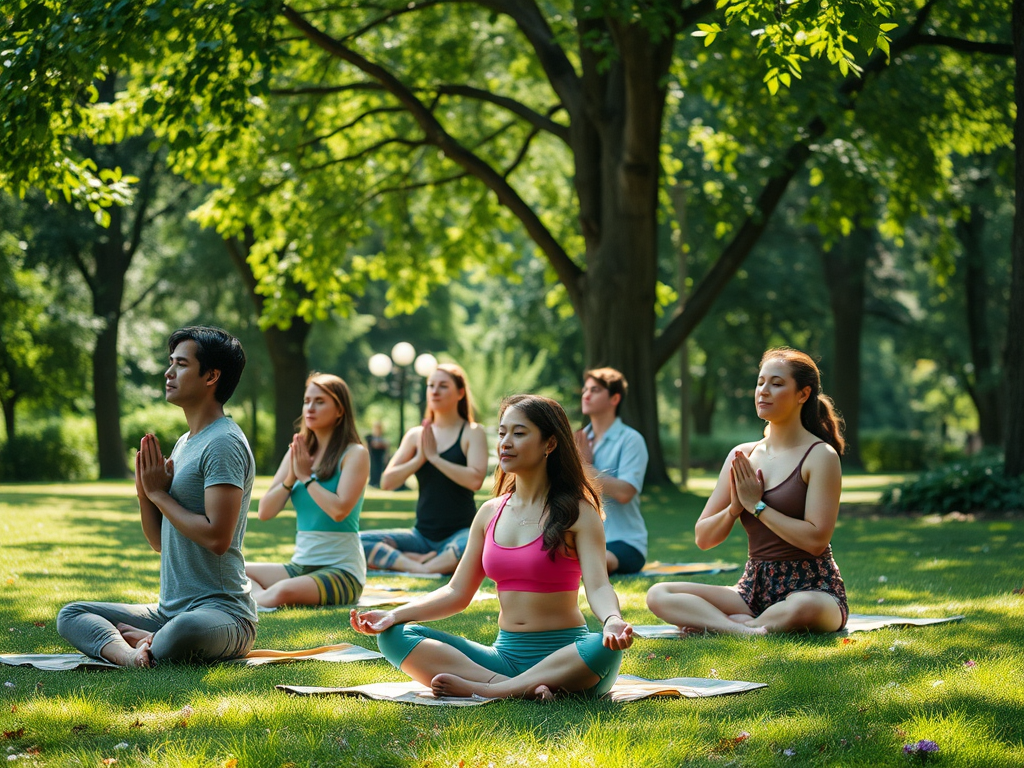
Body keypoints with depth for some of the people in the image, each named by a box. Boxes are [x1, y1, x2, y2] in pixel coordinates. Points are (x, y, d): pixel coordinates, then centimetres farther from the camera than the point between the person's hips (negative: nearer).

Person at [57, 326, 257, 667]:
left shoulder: (223, 444, -11)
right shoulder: (184, 443, 18)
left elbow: (217, 537, -22)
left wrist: (160, 494, -10)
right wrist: (145, 492, 0)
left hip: (223, 610, -9)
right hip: (169, 611, 9)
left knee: (187, 631, -41)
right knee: (71, 615, 4)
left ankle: (145, 644, -9)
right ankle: (127, 653, -22)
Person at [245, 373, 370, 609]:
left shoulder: (354, 454, -5)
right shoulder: (298, 452, 13)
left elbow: (339, 510, -21)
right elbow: (265, 512, 7)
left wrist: (306, 476, -11)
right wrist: (291, 477, -7)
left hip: (342, 569, -7)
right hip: (300, 564, 7)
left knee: (282, 592, -36)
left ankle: (259, 599, -14)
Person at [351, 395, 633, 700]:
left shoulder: (578, 512, -3)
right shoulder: (490, 514, 12)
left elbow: (597, 586, -15)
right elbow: (457, 592, 13)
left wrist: (612, 621, -38)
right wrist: (395, 615, -1)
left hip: (564, 657, -5)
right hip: (505, 654, 5)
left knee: (605, 649, -39)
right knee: (395, 636, -13)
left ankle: (479, 689, -28)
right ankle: (524, 689, -27)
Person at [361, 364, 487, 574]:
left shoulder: (472, 432, 0)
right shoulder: (415, 435, 12)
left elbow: (475, 480, -17)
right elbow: (387, 482, 3)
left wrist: (435, 457, -13)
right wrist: (419, 459, -10)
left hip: (460, 533, -4)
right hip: (422, 535, 4)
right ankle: (416, 563, -27)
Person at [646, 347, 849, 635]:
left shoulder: (820, 456, -6)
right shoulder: (742, 456, 10)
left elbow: (816, 540, -18)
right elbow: (703, 538, 9)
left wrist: (757, 505, -12)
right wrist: (734, 508, -11)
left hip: (811, 588, -5)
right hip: (754, 588, 5)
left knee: (804, 609, -43)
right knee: (658, 595, -14)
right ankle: (749, 630, -30)